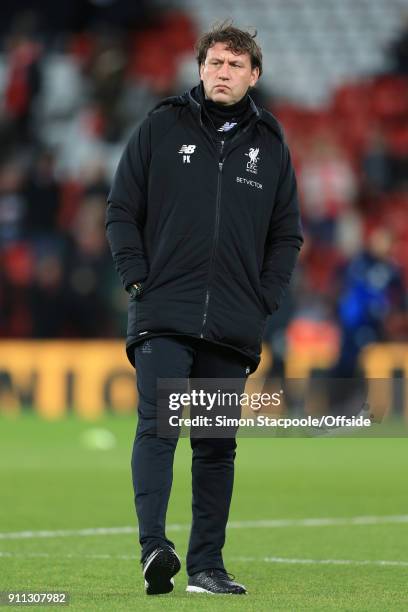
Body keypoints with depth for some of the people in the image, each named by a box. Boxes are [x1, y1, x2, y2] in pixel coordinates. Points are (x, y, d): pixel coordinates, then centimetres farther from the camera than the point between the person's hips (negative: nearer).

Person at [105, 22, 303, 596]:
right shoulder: (160, 128, 4)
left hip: (234, 326, 3)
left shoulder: (270, 145, 11)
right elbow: (121, 210, 6)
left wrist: (264, 299, 3)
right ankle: (154, 548, -25)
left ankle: (207, 563, 10)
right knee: (158, 426, -16)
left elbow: (287, 234, 15)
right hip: (163, 316, -3)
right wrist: (139, 279, -5)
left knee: (218, 444, 6)